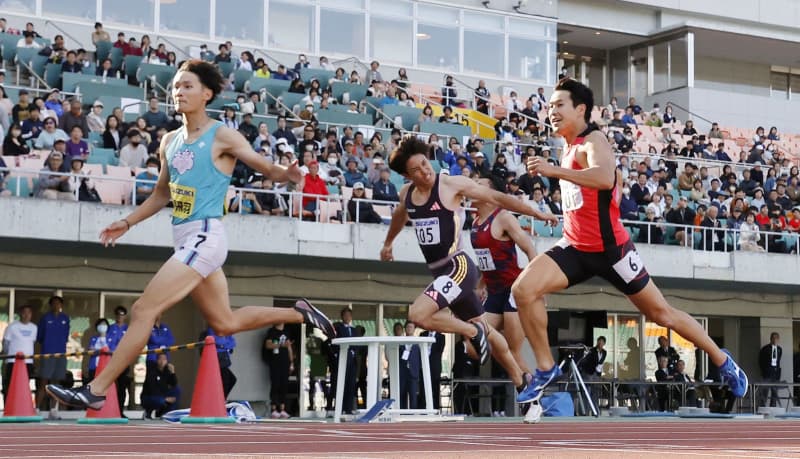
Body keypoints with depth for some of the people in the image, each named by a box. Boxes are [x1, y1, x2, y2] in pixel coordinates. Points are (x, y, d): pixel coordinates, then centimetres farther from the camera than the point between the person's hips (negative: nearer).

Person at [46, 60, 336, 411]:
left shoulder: (222, 137, -8)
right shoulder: (170, 142, 13)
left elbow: (268, 169, -8)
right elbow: (162, 194, 26)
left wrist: (288, 174, -30)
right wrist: (127, 223, 21)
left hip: (204, 237, -9)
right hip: (186, 240, 9)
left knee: (143, 310, -13)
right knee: (225, 323, 16)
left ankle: (96, 390, -10)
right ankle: (299, 313, 30)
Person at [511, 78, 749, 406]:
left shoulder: (592, 141, -15)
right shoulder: (570, 147, 12)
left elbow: (606, 178, -39)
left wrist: (554, 171, -42)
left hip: (609, 248, -7)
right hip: (575, 247, 7)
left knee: (661, 313, 5)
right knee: (523, 289, -15)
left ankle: (723, 361, 24)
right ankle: (546, 369, -4)